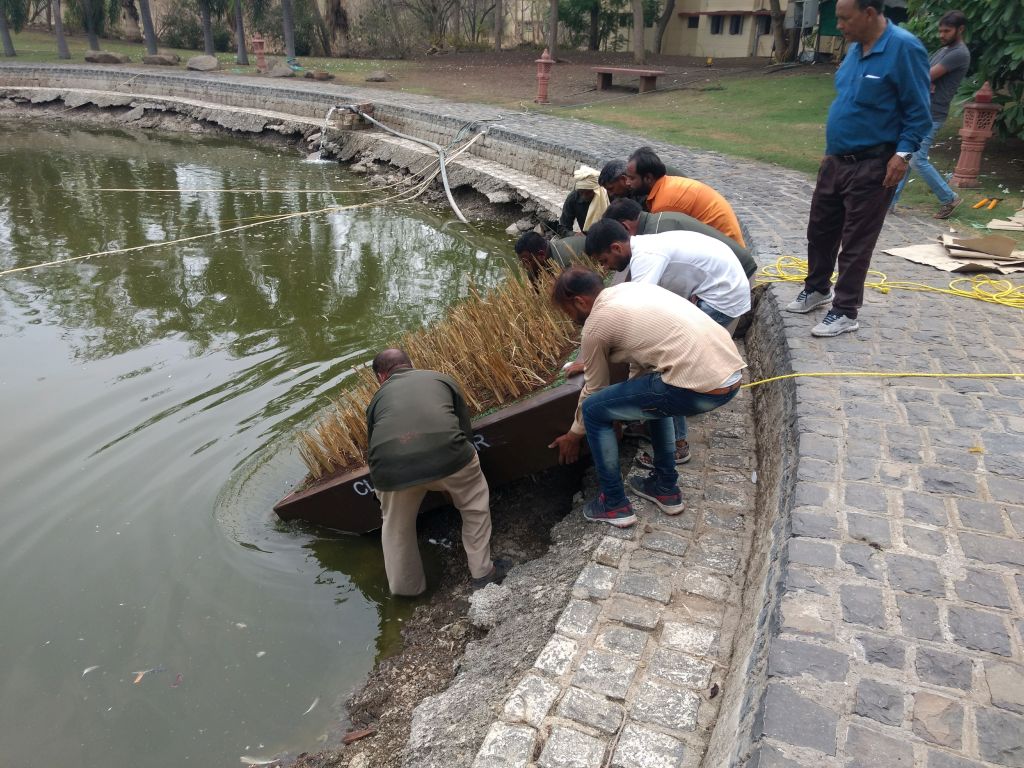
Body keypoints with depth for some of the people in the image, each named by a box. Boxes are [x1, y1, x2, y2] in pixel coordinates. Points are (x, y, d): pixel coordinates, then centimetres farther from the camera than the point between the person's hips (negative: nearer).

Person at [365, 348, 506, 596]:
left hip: (392, 468, 1)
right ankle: (483, 571, 37)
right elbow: (466, 430, 27)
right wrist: (454, 482, 41)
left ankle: (406, 588, 45)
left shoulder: (378, 397, 31)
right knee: (475, 505, 29)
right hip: (446, 454, -1)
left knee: (396, 527, 30)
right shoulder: (441, 379, 31)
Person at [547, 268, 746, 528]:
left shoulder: (595, 325, 1)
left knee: (594, 410, 8)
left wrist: (574, 434, 31)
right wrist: (629, 404, 42)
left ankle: (615, 505, 20)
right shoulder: (633, 288, 22)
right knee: (653, 393, 36)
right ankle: (666, 487, 38)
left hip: (700, 388, -9)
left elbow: (593, 389, 14)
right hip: (732, 372, 9)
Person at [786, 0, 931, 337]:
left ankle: (845, 312, 10)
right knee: (820, 229, 17)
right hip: (835, 160, 8)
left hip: (872, 166, -8)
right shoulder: (856, 48, 7)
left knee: (856, 243, 0)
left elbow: (918, 110, -14)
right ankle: (817, 289, 36)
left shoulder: (904, 48, -16)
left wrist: (903, 154, -21)